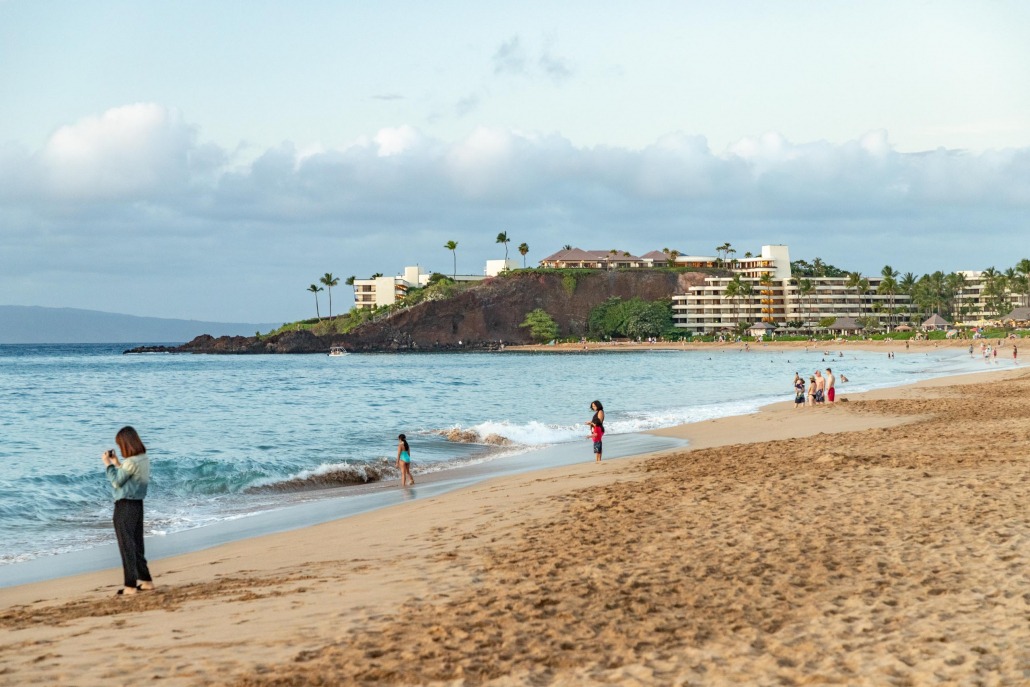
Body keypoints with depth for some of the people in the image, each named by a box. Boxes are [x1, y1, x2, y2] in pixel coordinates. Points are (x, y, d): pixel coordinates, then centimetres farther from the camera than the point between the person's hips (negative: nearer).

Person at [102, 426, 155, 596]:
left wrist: (108, 464, -3)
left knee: (126, 545, -3)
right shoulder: (144, 459, 7)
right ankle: (146, 580, 22)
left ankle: (130, 585, -1)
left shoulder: (130, 462, -20)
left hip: (125, 506, -9)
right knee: (137, 544, 17)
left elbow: (116, 482, -11)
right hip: (137, 504, 9)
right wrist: (116, 463, 14)